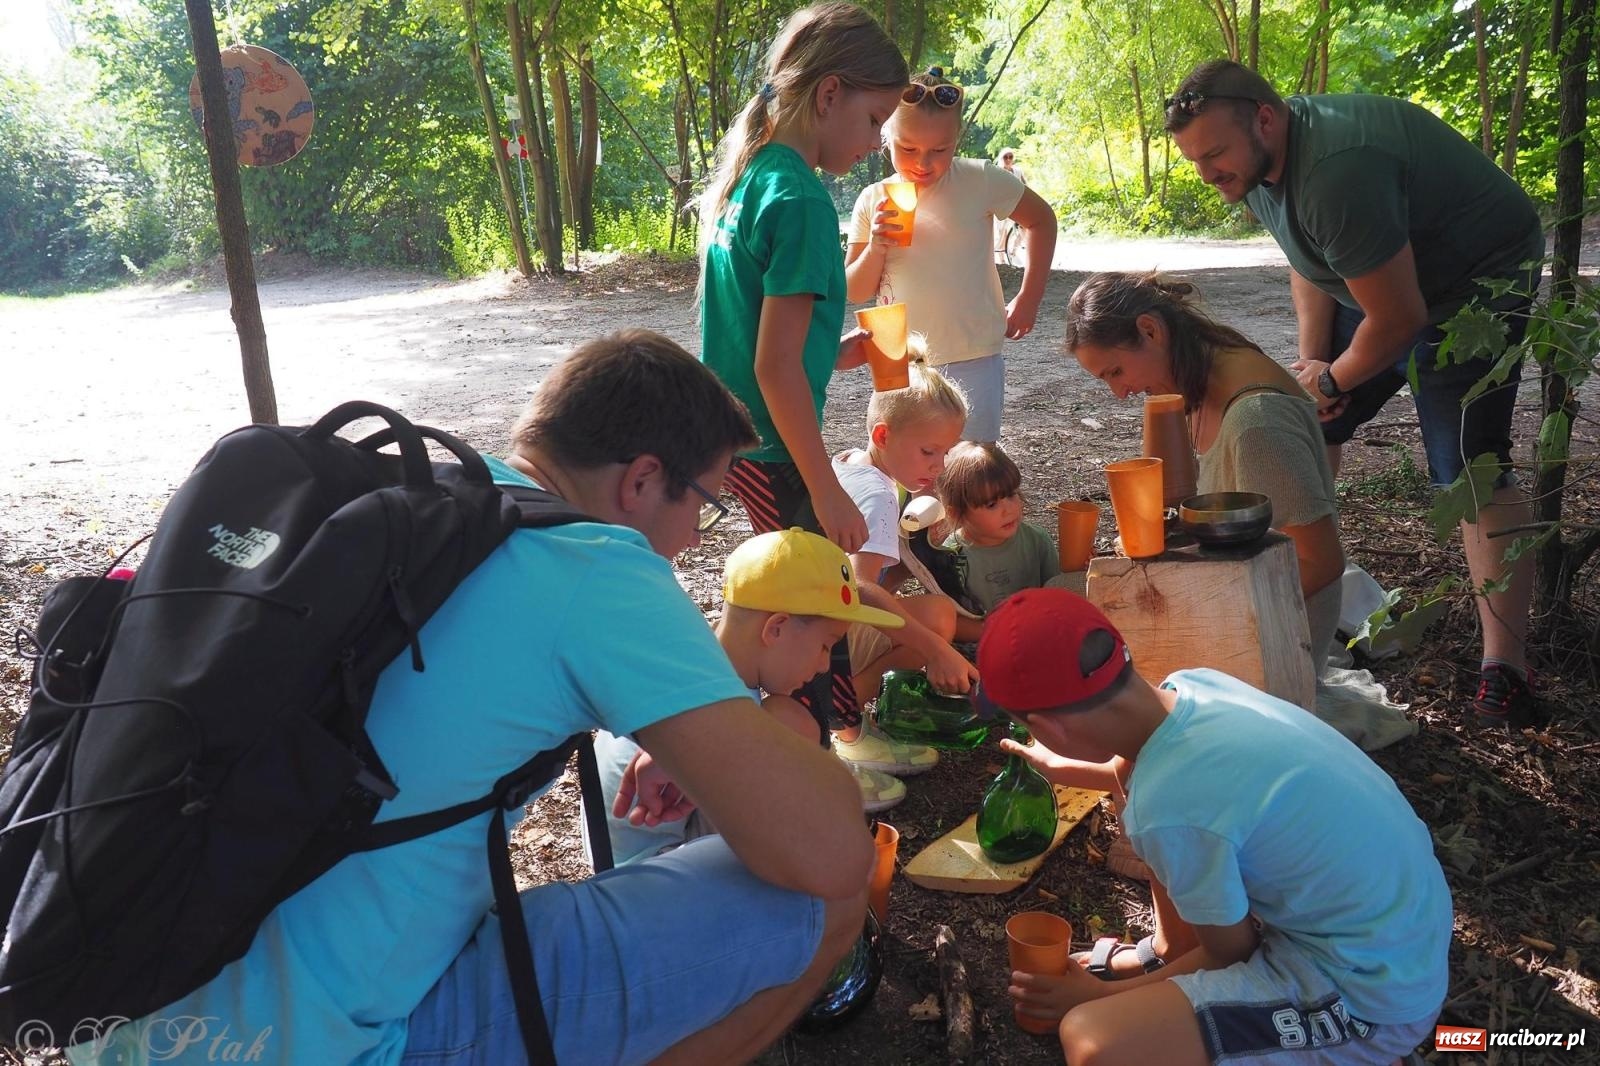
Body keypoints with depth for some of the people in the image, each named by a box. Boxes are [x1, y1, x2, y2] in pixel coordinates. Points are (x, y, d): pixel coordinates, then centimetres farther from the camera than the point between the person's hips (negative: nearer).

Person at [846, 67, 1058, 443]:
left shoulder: (980, 182, -7)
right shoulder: (873, 201, 1)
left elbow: (1041, 219, 8)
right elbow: (855, 292, 4)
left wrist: (1029, 299, 3)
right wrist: (875, 248, -15)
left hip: (973, 361, -3)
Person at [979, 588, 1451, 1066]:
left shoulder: (1169, 806, -31)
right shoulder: (1192, 685, -9)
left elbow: (1230, 953, -11)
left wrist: (1104, 995, 1)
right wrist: (1066, 768, 35)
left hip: (1371, 993, -8)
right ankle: (1168, 955, 28)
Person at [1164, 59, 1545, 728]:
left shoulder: (1336, 170, -36)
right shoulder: (1255, 161, -6)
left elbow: (1398, 318, -30)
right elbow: (1309, 265, 8)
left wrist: (1332, 380, -12)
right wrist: (1312, 358, -3)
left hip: (1475, 282, -9)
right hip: (1376, 285, 9)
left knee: (1470, 470, -16)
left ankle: (1506, 666, -10)